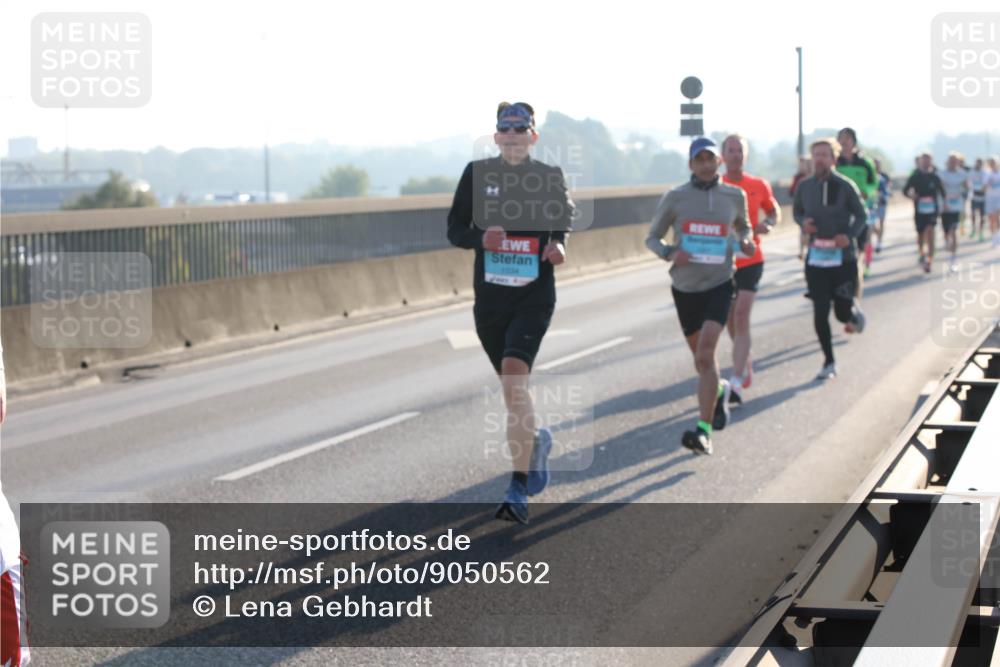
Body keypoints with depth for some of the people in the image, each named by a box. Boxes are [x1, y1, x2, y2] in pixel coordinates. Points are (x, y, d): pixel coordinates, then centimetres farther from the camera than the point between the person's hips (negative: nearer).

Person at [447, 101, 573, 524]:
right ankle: (536, 438, 50)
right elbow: (455, 231, 4)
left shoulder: (550, 177, 1)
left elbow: (563, 219, 18)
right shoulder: (477, 174, 1)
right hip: (490, 295, 3)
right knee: (512, 385, 15)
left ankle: (518, 491, -18)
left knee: (514, 378, -20)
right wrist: (481, 237, -17)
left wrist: (557, 244, -3)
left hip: (535, 295, -3)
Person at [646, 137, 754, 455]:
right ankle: (720, 390, 50)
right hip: (685, 287, 2)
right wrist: (669, 253, -17)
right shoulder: (674, 198, -3)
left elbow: (742, 226, 21)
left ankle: (704, 431, -21)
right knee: (701, 358, 15)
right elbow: (652, 238, 4)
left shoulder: (734, 196, 2)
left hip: (719, 285, -2)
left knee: (705, 354, -20)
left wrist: (745, 241, -1)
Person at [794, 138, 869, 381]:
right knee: (820, 312, 0)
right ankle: (829, 362, 13)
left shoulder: (845, 186, -8)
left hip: (843, 256, -3)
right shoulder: (805, 187, 1)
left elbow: (862, 215, 0)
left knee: (843, 311, -1)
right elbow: (797, 211, 16)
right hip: (816, 257, 3)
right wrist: (803, 222, -6)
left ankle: (855, 313, 38)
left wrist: (850, 235, -17)